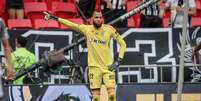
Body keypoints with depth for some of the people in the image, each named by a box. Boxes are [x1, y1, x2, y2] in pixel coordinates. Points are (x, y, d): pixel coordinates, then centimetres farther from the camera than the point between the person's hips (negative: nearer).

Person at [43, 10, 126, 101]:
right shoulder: (86, 29, 1)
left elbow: (122, 44, 3)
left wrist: (118, 60, -4)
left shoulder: (109, 29, -2)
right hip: (94, 67, 1)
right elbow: (71, 24, 4)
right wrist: (55, 18, 0)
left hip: (108, 67, -1)